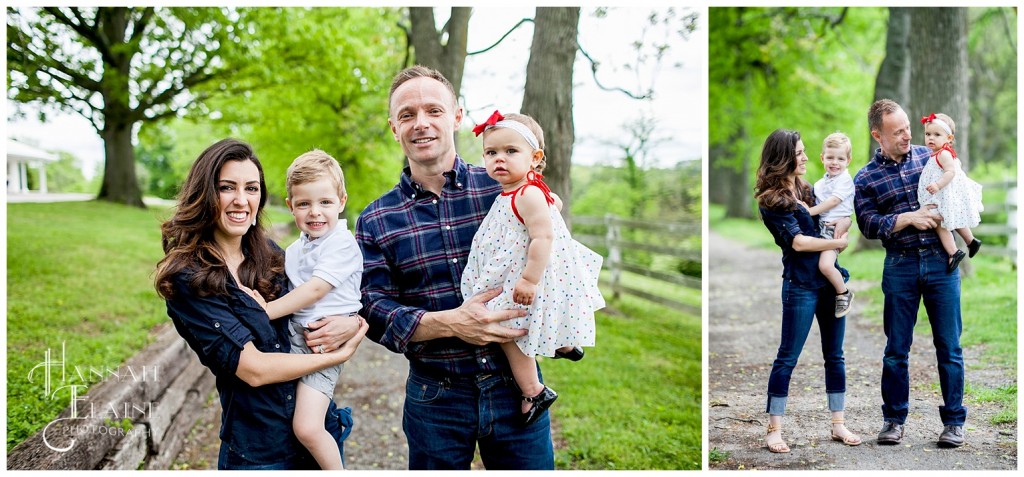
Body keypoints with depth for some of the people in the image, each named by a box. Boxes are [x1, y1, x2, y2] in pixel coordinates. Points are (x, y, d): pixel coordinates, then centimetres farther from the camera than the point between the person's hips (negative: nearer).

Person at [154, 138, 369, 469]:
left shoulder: (271, 256, 0)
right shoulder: (187, 280, -15)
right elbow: (253, 369, -20)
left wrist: (348, 323, -14)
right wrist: (340, 355, -11)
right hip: (258, 451, -4)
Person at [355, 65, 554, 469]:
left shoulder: (503, 189, -1)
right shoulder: (375, 221, 2)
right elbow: (374, 310, -6)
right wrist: (449, 323, -20)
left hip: (514, 387, 0)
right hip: (435, 400, 0)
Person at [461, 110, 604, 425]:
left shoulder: (528, 195, -26)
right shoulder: (527, 191, 4)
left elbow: (543, 237, -31)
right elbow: (555, 201, 22)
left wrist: (530, 279, -32)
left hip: (529, 275, -11)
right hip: (513, 274, 11)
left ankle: (533, 391, 9)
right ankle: (566, 347, 52)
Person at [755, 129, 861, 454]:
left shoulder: (807, 190, 12)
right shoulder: (771, 201, -8)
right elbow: (798, 242, -15)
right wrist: (837, 243, -6)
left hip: (831, 279, 7)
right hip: (801, 285, -7)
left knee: (835, 355, 11)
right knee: (787, 358, -1)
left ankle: (838, 424, 20)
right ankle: (774, 430, 6)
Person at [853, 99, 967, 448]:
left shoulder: (930, 157, 7)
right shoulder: (865, 179, 3)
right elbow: (868, 225, -6)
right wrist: (909, 218, -17)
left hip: (941, 262, 0)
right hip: (900, 266, 0)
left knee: (949, 347, 4)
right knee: (896, 349, 6)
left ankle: (954, 421, 15)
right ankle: (894, 419, 19)